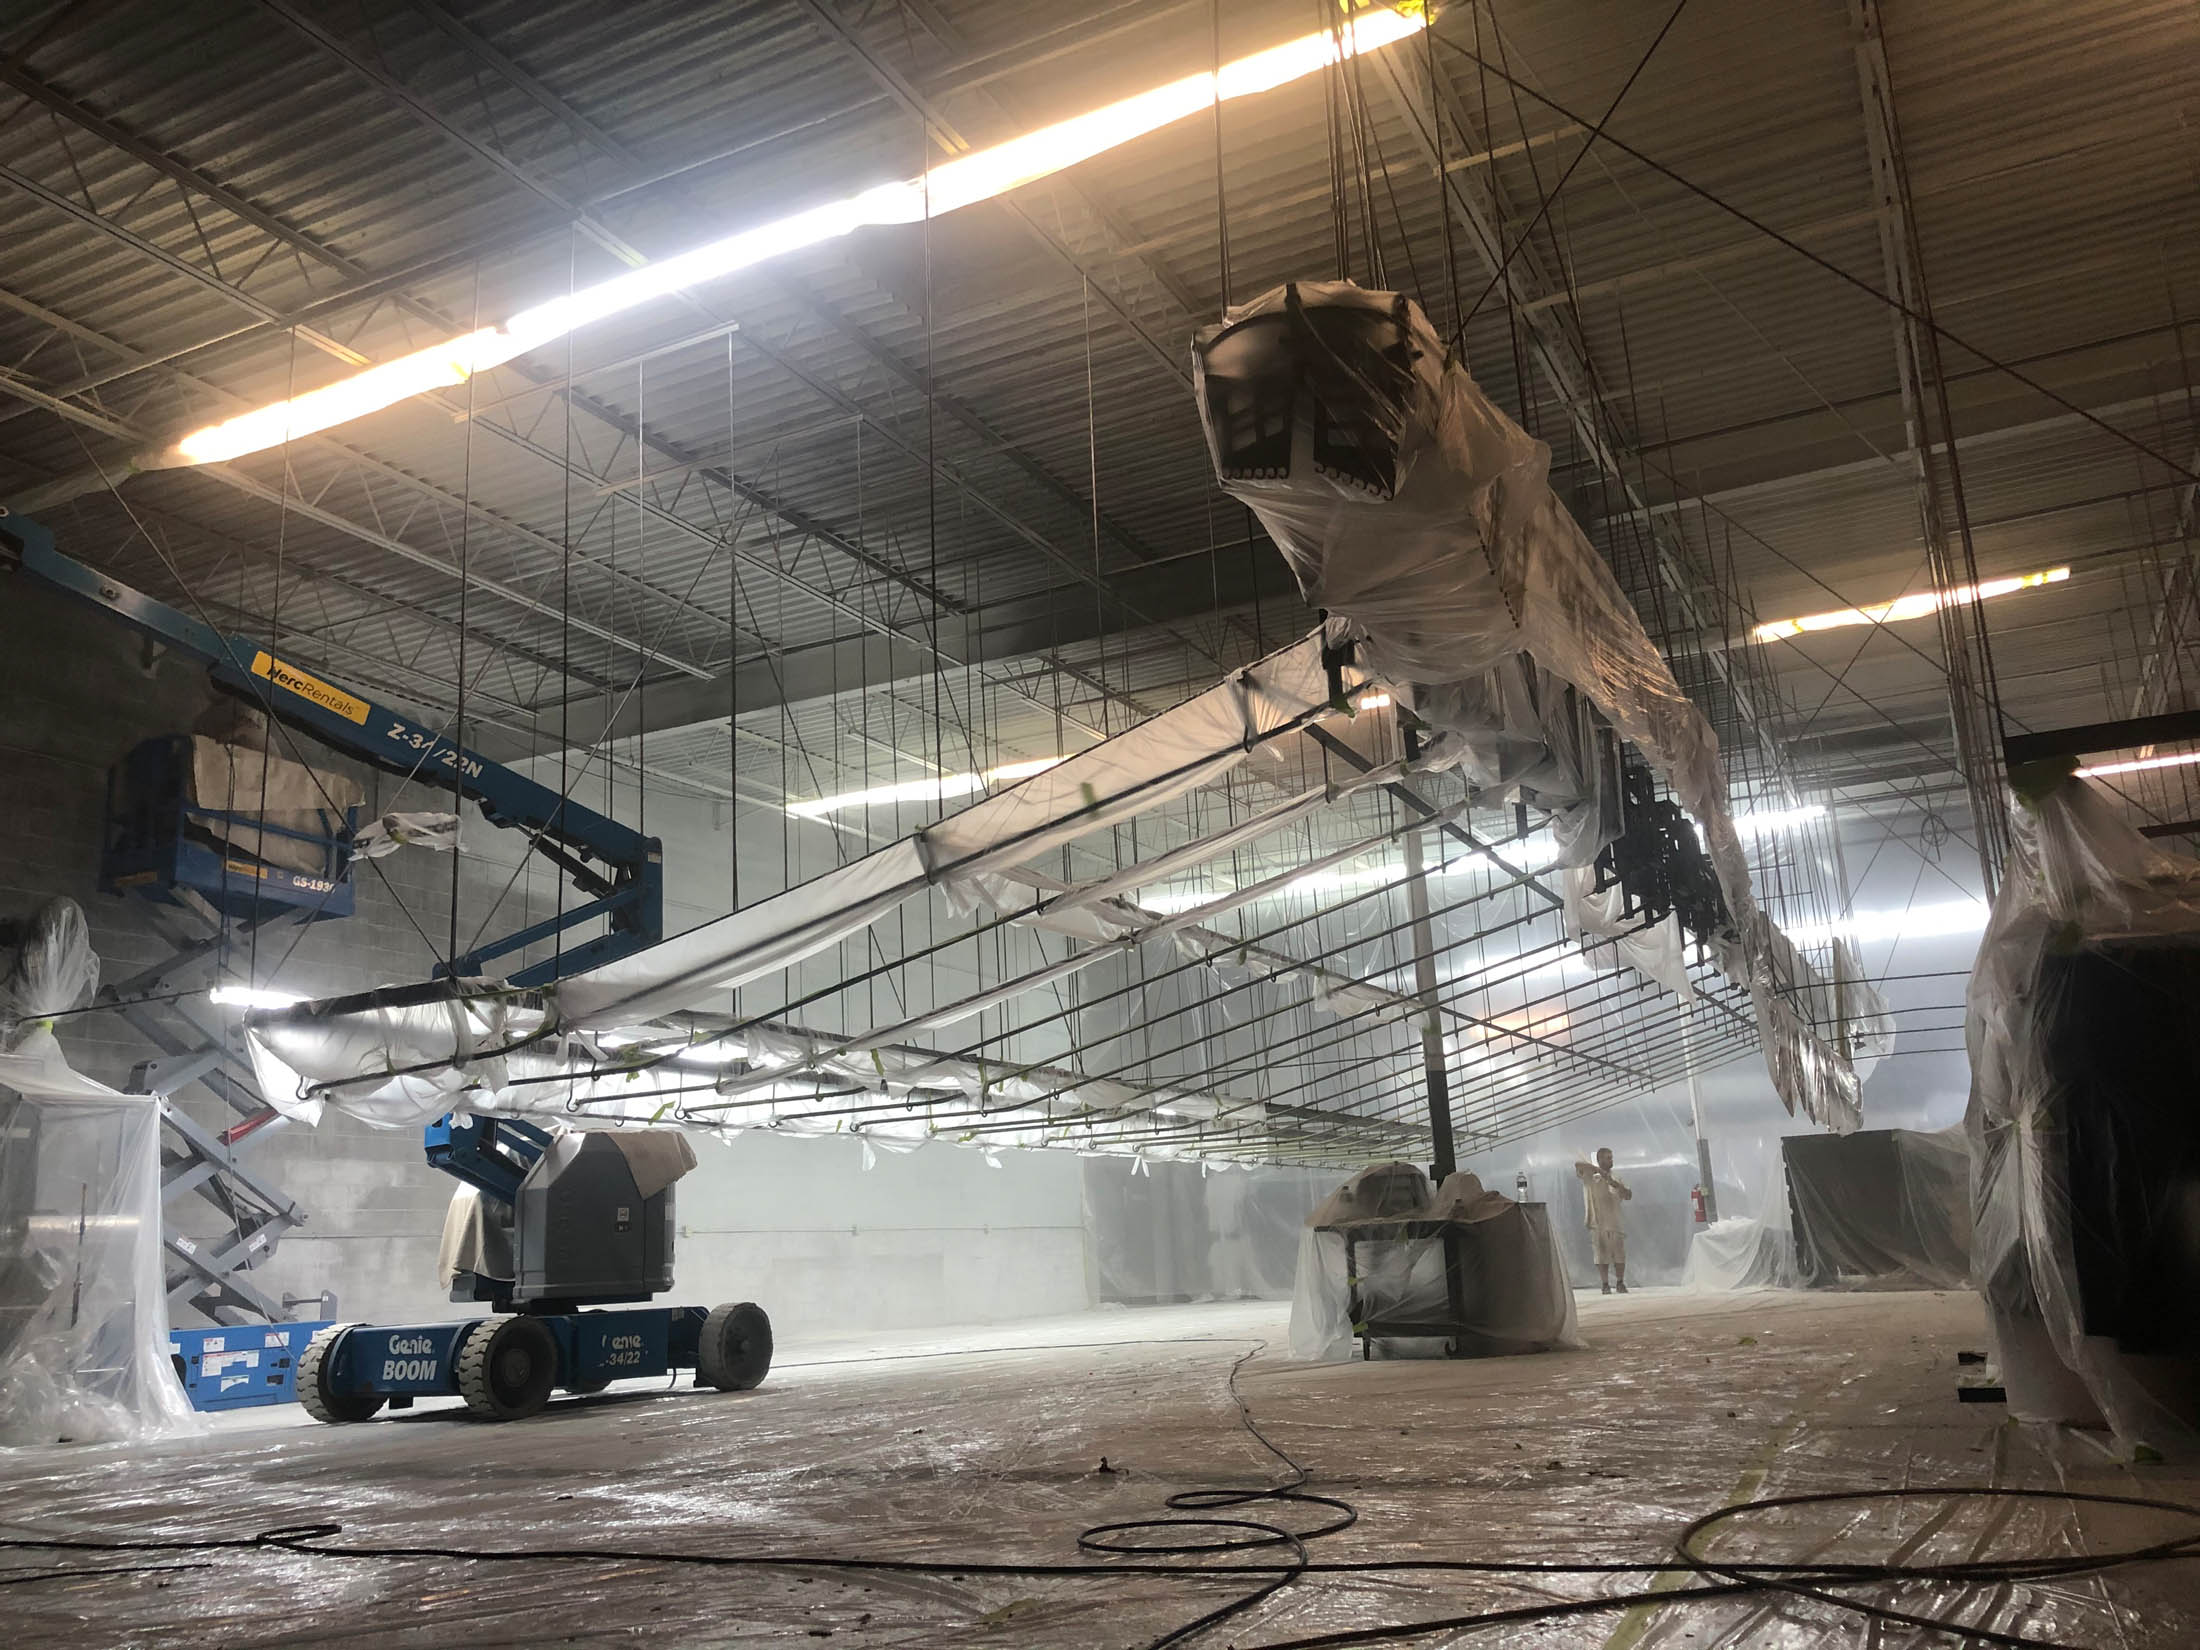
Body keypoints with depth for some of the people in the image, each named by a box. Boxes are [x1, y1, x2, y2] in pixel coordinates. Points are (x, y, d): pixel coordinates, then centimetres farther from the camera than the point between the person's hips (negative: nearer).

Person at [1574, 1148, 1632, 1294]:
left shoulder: (1616, 1179, 14)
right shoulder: (1590, 1176, 0)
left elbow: (1628, 1195, 6)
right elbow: (1578, 1165, -17)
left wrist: (1616, 1185, -11)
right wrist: (1598, 1169, -18)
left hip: (1616, 1222, 3)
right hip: (1598, 1223, -3)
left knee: (1620, 1256, 4)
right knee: (1602, 1256, -1)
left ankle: (1621, 1283, 16)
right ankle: (1605, 1285, 7)